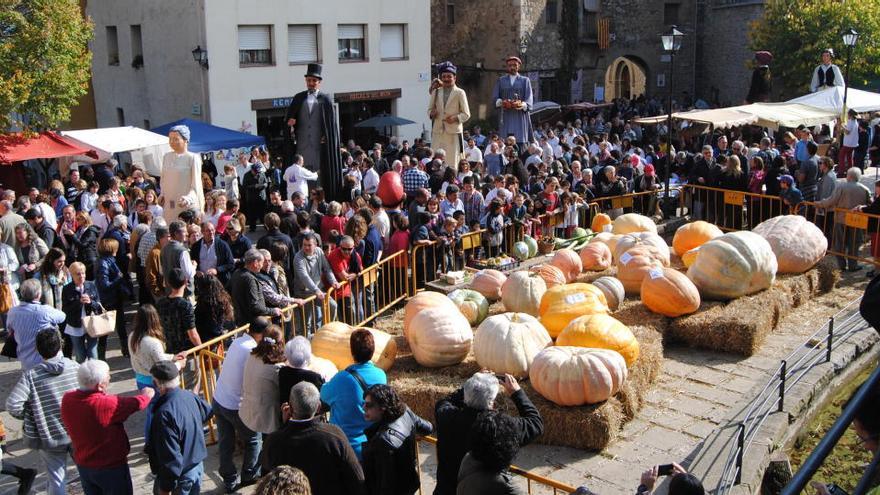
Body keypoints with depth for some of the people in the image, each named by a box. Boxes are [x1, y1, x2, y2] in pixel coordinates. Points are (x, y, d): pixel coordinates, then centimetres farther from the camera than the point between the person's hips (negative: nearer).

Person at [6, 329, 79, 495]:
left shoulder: (31, 375, -17)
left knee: (57, 476, 14)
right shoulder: (75, 367, -10)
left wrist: (28, 416, -2)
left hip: (49, 436, -2)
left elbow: (12, 405, -22)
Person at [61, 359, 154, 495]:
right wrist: (146, 393, 2)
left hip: (83, 465, 6)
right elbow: (138, 403, -19)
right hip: (111, 467, -6)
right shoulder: (106, 404, -32)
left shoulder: (67, 399, -14)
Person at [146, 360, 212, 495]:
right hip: (197, 465, 7)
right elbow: (207, 412, 16)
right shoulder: (190, 396, -7)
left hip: (181, 474, -7)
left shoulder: (165, 414, -32)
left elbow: (171, 457, -29)